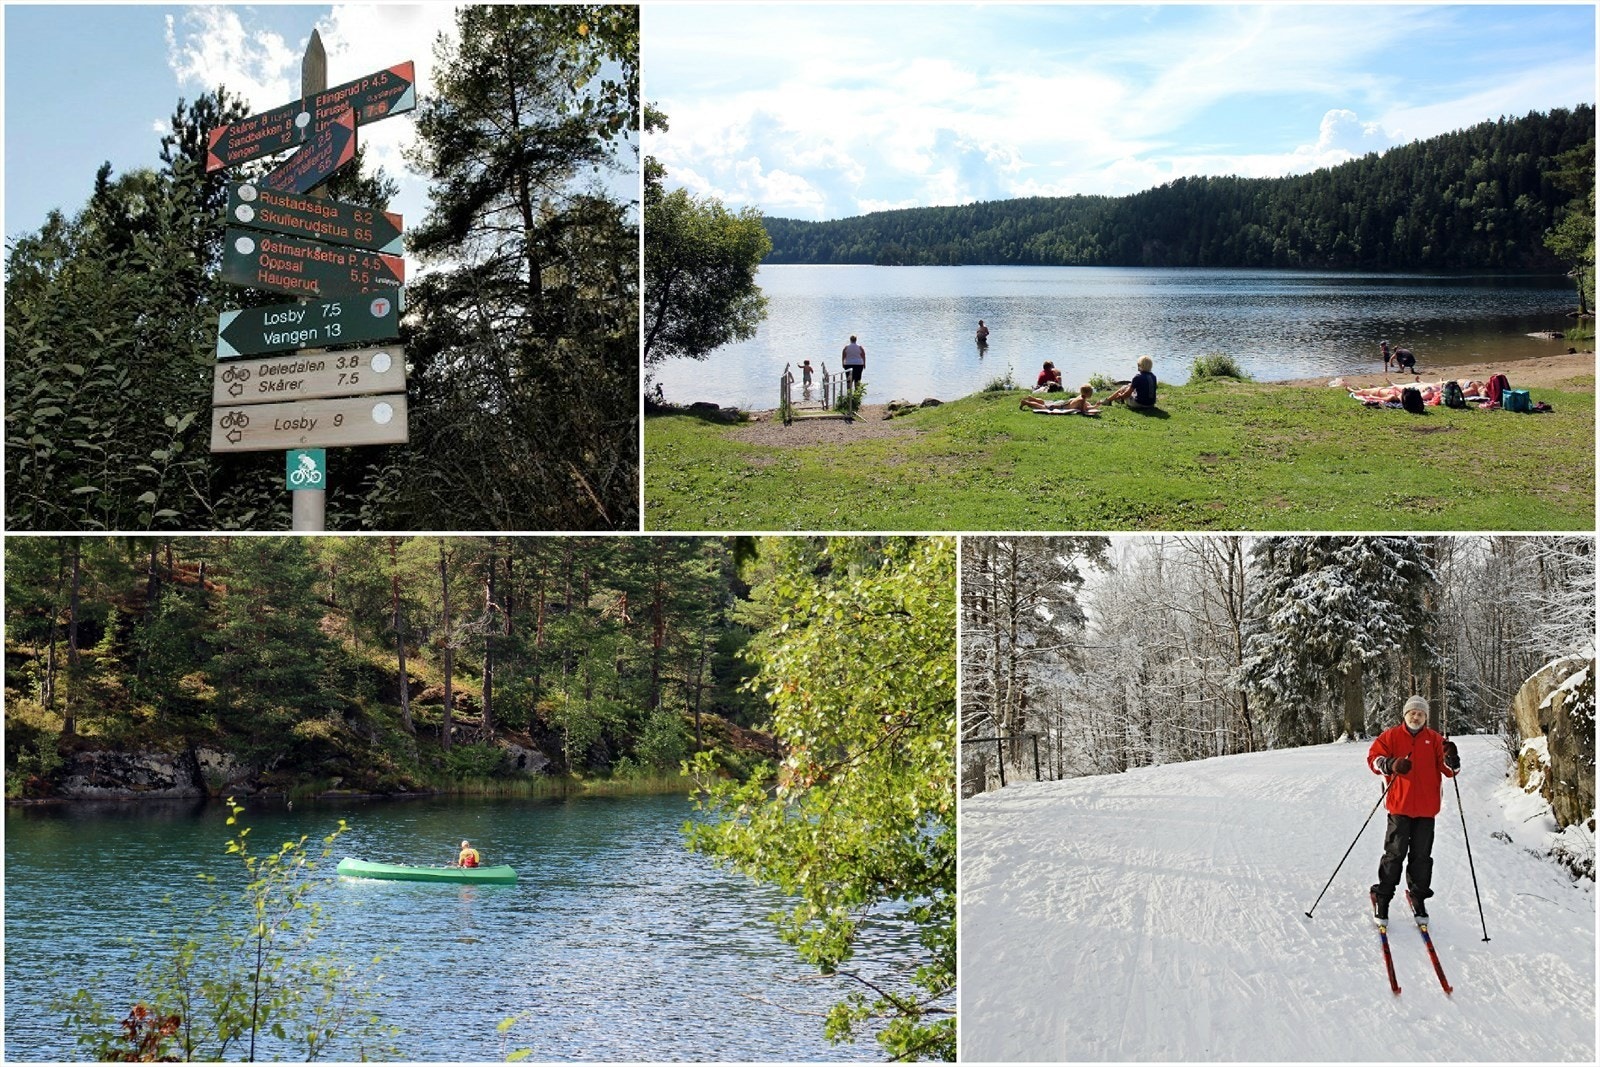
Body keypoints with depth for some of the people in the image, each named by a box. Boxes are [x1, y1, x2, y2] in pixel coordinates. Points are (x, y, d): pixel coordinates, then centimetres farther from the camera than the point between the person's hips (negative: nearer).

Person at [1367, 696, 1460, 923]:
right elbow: (1374, 757, -2)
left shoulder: (1434, 739, 7)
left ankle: (1418, 897, 20)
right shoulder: (1391, 736, 3)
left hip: (1426, 809, 2)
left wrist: (1451, 759, -21)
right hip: (1400, 806, -2)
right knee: (1395, 853, -2)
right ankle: (1382, 897, 6)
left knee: (1421, 856, 9)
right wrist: (1391, 764, -22)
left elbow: (1448, 770, 2)